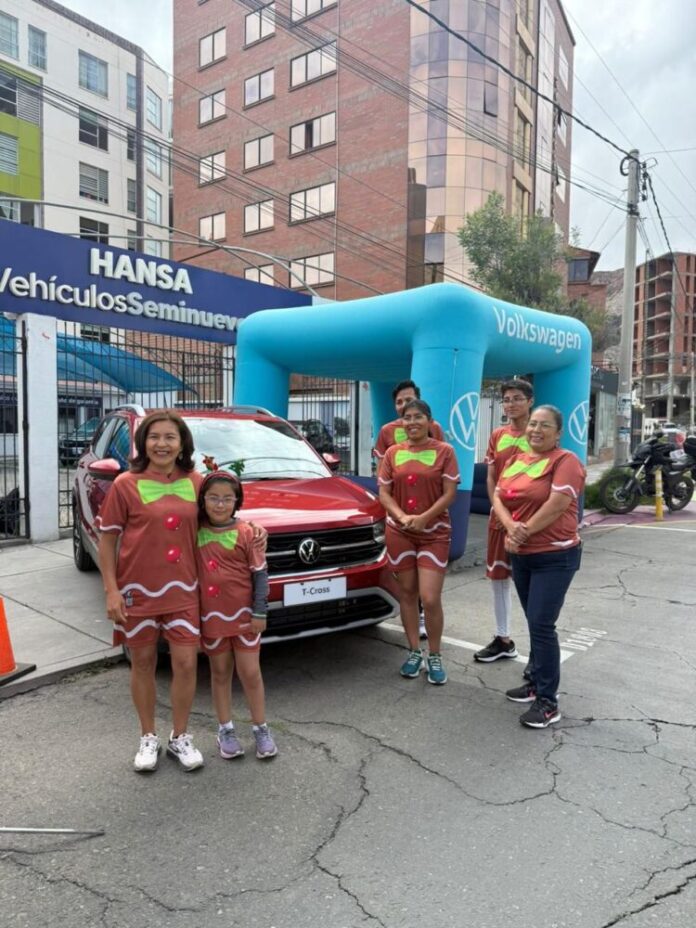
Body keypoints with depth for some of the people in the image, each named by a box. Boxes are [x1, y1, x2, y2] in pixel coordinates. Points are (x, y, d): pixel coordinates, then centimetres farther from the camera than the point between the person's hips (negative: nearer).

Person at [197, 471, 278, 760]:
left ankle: (261, 729, 20)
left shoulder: (246, 533, -9)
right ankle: (225, 730, 26)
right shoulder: (195, 532, -1)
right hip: (210, 615, 2)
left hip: (243, 614, -2)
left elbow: (260, 574, -6)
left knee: (251, 673, 4)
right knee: (220, 672, 13)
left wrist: (260, 613, -8)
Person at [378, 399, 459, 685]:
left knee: (430, 598, -7)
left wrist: (424, 518, -18)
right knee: (407, 593, 9)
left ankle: (435, 657, 12)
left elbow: (450, 493, -7)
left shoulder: (444, 451, -2)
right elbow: (383, 492, 3)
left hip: (435, 533, -3)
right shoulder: (393, 453, 6)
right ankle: (414, 652, 24)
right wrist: (402, 516, -15)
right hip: (399, 532, 3)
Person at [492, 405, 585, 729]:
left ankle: (548, 702, 2)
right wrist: (511, 527, -15)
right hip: (521, 555, 7)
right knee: (535, 623, 16)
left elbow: (557, 505, -21)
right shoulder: (515, 460, 10)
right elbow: (498, 497, 3)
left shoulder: (565, 461, -11)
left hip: (555, 556, -7)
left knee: (542, 625, -8)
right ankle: (536, 681, 30)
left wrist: (524, 531, -14)